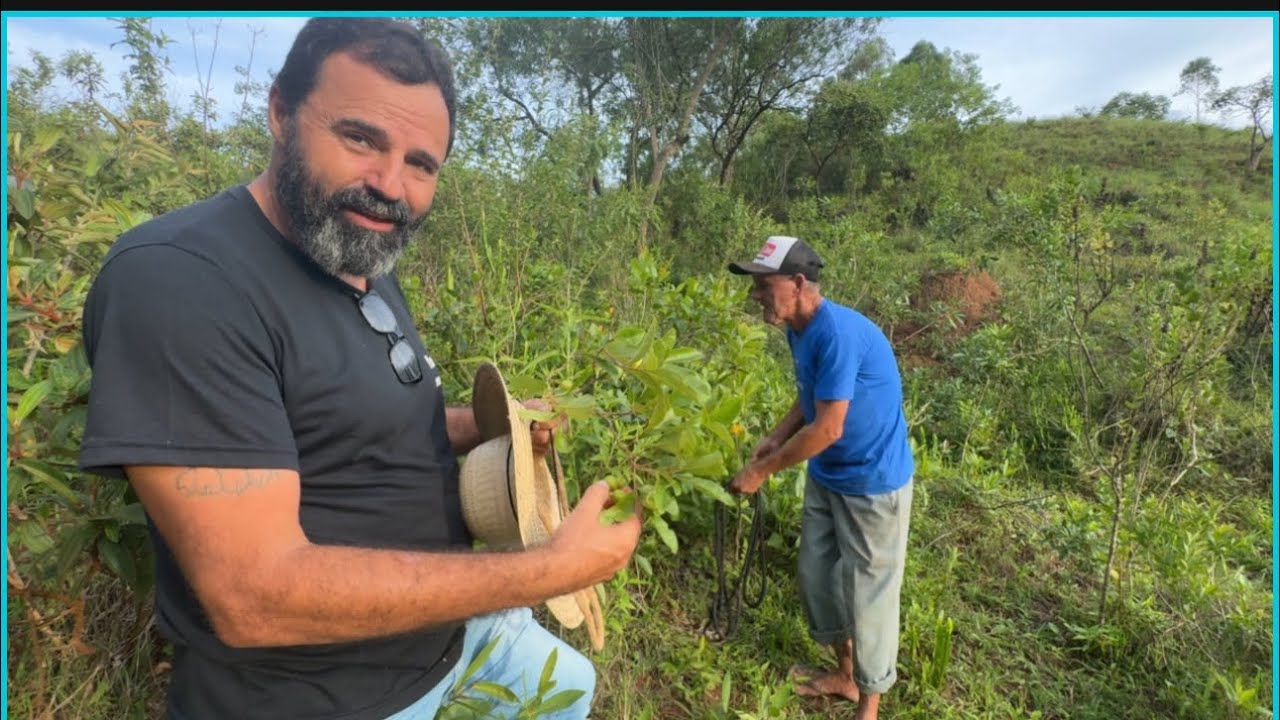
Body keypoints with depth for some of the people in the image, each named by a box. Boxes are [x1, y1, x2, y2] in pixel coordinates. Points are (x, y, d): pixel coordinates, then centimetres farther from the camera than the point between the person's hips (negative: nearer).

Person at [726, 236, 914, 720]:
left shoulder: (838, 332, -29)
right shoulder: (798, 328, -1)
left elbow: (827, 429, -28)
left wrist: (762, 470, -19)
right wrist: (773, 439, -2)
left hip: (873, 482, -9)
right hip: (826, 476, 9)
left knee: (867, 592, 7)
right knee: (817, 575, 18)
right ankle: (845, 675, 41)